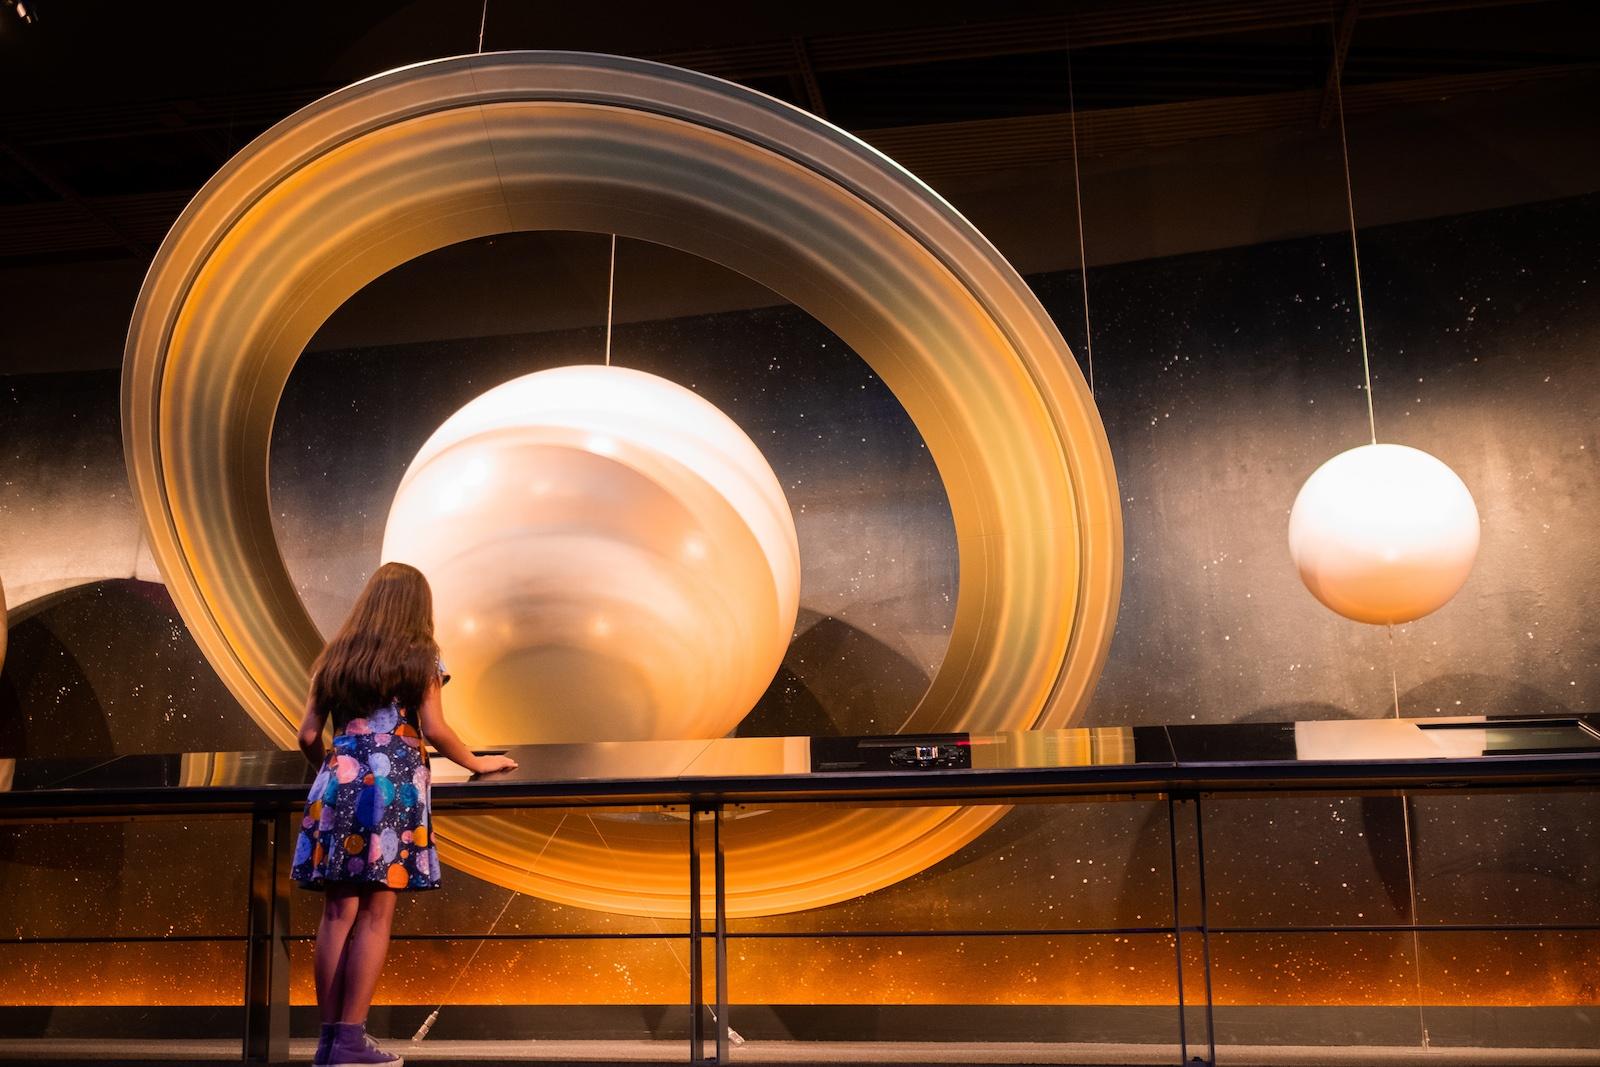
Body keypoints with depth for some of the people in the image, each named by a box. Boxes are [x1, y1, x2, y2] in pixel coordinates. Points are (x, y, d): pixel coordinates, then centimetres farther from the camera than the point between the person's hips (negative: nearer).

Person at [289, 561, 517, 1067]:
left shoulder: (334, 659, 15)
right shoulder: (420, 658, 5)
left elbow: (308, 736, 12)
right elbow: (433, 730, -3)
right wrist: (478, 764, 11)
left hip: (338, 782, 4)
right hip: (393, 784, -4)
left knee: (338, 912, 4)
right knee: (374, 915, -3)